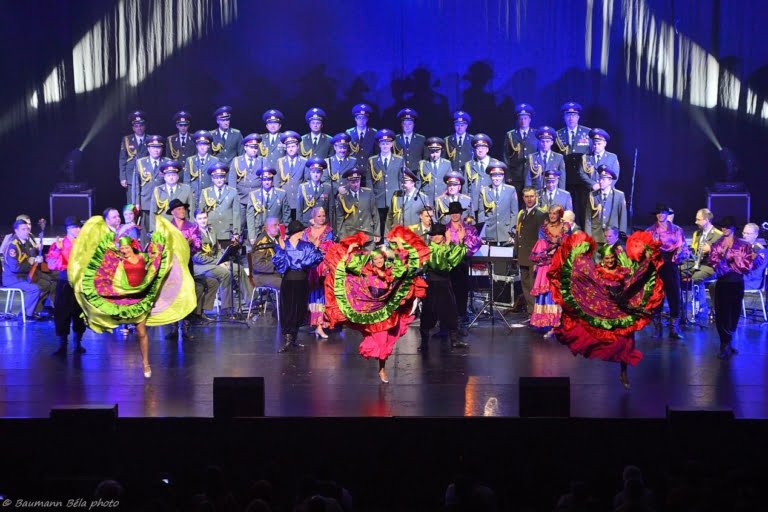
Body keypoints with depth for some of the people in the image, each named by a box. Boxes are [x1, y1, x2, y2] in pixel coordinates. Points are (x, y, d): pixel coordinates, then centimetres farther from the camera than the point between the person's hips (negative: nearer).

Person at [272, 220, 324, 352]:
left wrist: (316, 249, -23)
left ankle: (292, 338, 20)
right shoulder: (282, 246, -4)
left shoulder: (306, 246, 6)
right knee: (288, 310, -7)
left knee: (300, 310, 8)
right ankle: (287, 340, -10)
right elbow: (278, 262, -14)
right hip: (288, 281, -4)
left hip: (302, 281, 4)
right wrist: (281, 249, -23)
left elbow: (316, 257, -4)